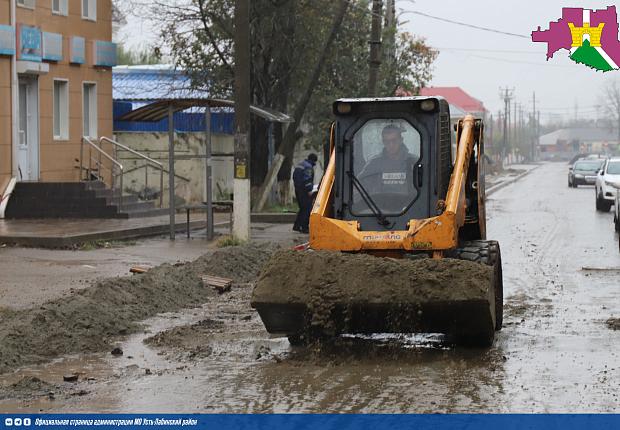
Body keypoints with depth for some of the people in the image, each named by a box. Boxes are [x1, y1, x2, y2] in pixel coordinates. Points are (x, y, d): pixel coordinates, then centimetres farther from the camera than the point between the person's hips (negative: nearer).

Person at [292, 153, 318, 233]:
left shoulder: (300, 165, 18)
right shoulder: (308, 167, -12)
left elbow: (294, 177, 21)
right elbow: (307, 179, -20)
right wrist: (309, 190, -17)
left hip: (298, 189, 10)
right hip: (304, 190, -10)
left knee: (303, 208, 16)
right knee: (307, 209, -7)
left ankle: (296, 226, 13)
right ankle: (304, 227, -10)